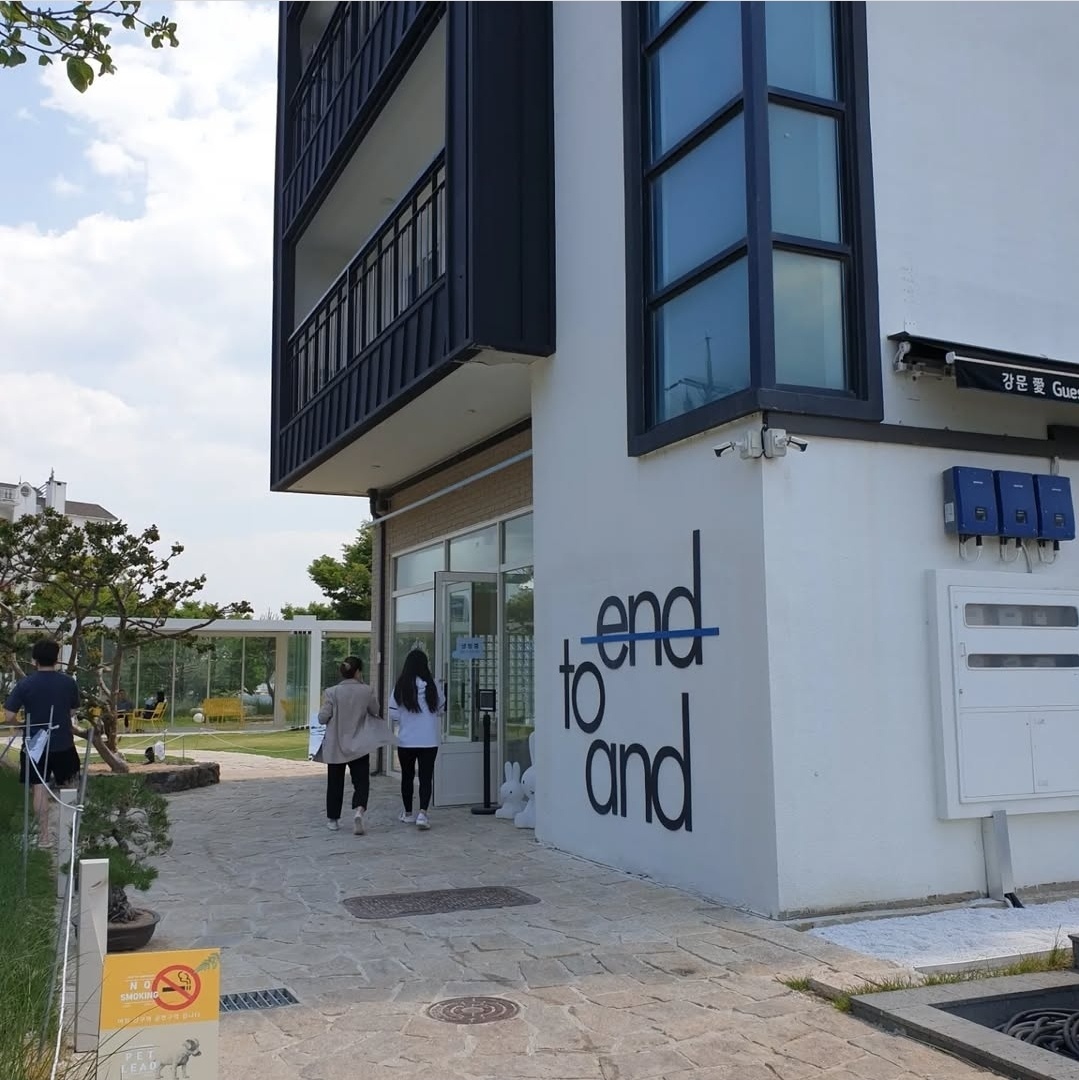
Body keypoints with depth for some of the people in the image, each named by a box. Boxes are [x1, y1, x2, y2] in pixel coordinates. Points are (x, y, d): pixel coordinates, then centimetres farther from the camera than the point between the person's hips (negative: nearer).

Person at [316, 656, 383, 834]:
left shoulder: (332, 692, -10)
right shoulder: (367, 691, -8)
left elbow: (322, 717, -8)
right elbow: (375, 711, 7)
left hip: (335, 745, 1)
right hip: (359, 745, -1)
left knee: (335, 783, 14)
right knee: (361, 781, 4)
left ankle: (333, 819, 23)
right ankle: (358, 810, -21)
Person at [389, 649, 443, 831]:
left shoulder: (400, 686, -8)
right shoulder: (431, 685, -7)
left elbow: (393, 714, -4)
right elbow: (440, 707, 6)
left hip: (406, 740, 1)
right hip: (429, 740, -1)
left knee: (407, 776, 15)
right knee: (426, 776, 2)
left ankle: (408, 814, 27)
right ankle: (423, 813, -13)